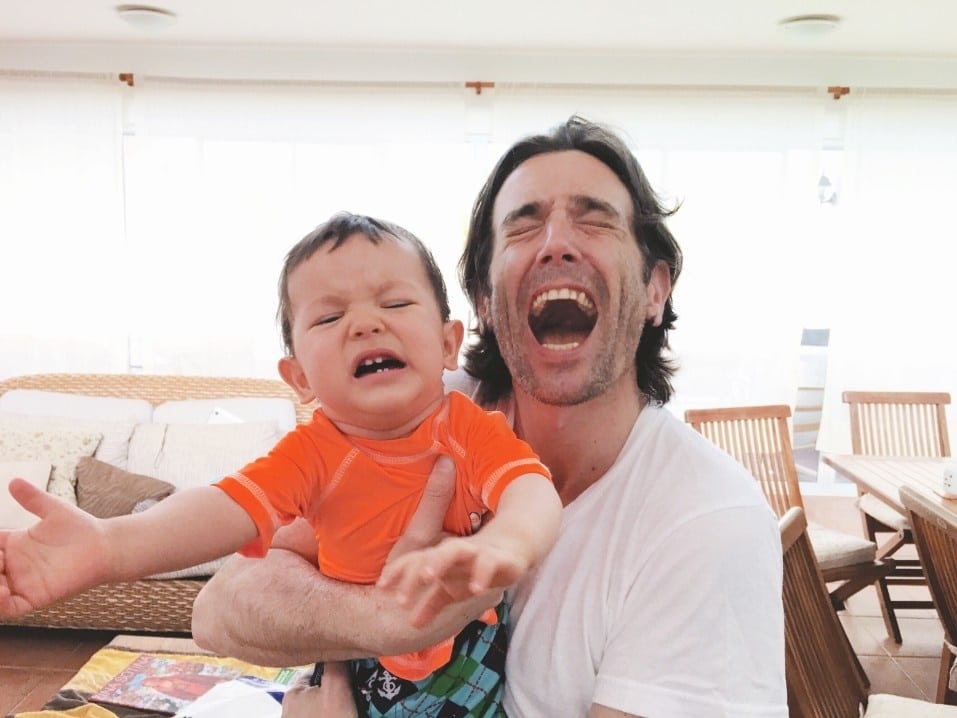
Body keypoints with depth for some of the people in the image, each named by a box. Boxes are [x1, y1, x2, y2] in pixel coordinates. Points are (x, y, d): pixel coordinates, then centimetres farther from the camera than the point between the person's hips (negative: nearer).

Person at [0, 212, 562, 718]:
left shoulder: (474, 429, -16)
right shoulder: (312, 453, -12)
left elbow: (535, 490, -33)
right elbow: (227, 506, -26)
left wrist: (504, 543, -57)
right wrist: (109, 545, -44)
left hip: (480, 648, -1)